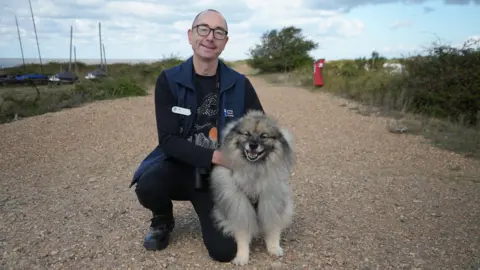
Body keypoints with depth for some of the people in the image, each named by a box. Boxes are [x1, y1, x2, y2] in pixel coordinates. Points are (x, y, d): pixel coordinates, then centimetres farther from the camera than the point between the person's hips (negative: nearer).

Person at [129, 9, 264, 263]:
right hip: (178, 165, 0)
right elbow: (168, 140, -15)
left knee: (224, 250, -11)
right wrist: (214, 156, -27)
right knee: (147, 187, -33)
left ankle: (207, 210, 24)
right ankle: (163, 221, 6)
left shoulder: (239, 84, -7)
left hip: (218, 175, 1)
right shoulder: (168, 80, -10)